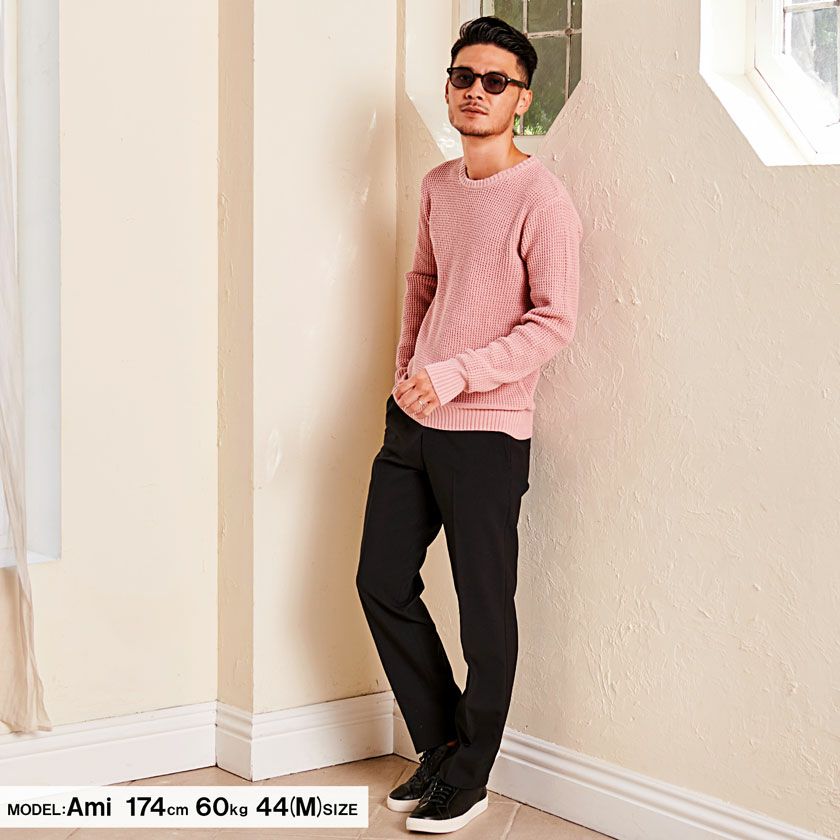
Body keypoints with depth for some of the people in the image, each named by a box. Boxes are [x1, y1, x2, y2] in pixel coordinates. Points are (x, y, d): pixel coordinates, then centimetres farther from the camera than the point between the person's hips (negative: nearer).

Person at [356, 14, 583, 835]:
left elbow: (554, 321, -17)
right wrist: (405, 372, 14)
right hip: (411, 423, 8)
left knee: (484, 608, 2)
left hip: (486, 435, -7)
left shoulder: (540, 197, -13)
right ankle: (440, 744, 29)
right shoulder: (436, 186, 10)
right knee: (382, 582, 12)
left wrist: (453, 376, -21)